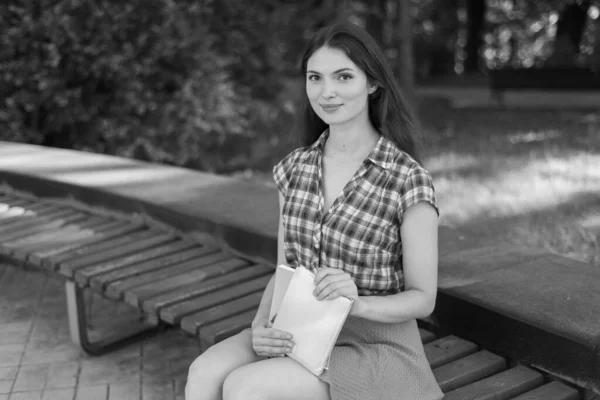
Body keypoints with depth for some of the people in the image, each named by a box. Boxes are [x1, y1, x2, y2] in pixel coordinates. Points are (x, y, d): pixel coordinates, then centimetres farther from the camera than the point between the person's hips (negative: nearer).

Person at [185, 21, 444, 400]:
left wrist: (358, 302, -27)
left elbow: (422, 299, -8)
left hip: (376, 347, -5)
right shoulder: (295, 168, 3)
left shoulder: (409, 180, -13)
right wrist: (262, 326, -13)